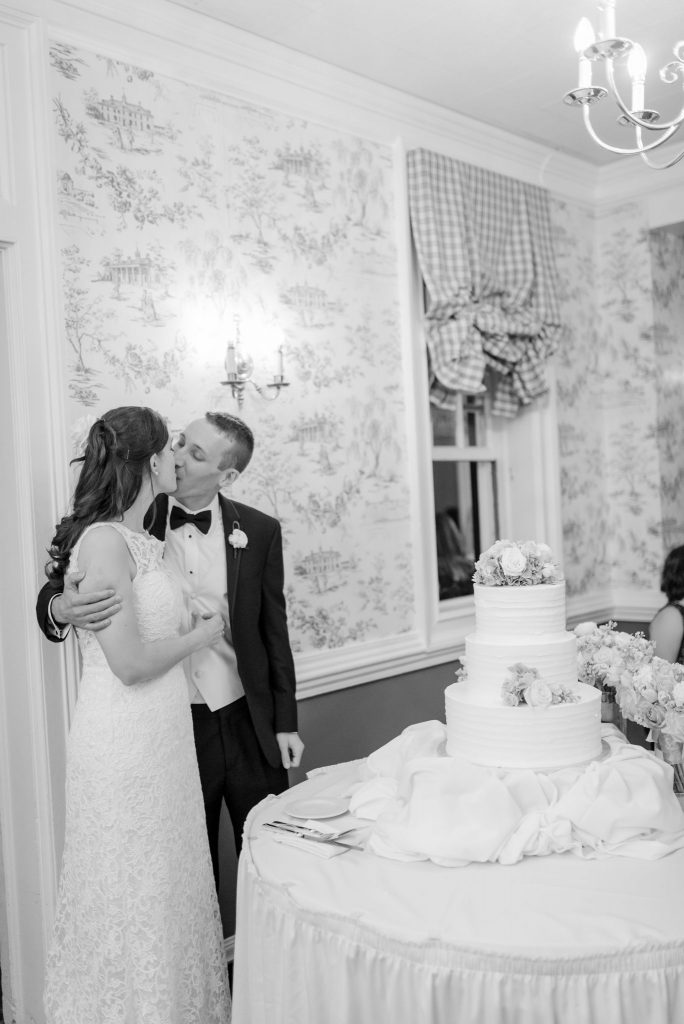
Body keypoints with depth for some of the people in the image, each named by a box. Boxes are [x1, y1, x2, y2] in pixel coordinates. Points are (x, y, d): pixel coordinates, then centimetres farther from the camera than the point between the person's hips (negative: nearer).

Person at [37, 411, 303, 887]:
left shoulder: (259, 531, -4)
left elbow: (274, 630, 3)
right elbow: (53, 591, -3)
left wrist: (286, 722, 4)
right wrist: (61, 608, -27)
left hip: (250, 725, 1)